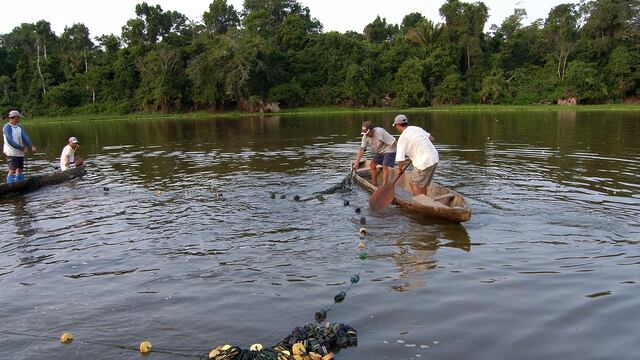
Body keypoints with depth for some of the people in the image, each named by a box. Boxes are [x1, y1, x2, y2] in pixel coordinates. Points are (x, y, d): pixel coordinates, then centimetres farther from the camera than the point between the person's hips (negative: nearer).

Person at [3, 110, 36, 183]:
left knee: (20, 170, 12)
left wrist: (31, 147, -12)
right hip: (11, 153, -7)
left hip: (20, 153, 8)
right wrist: (21, 147, -17)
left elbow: (25, 137, 1)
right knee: (12, 170, -12)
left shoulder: (19, 127, 10)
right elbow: (10, 141, -17)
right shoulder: (7, 127, -10)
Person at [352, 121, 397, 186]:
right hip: (379, 151, 8)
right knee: (372, 165, 4)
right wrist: (357, 162, -17)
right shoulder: (365, 136, -11)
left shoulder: (380, 132, -32)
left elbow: (393, 142, -28)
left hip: (389, 151, -8)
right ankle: (374, 185, 14)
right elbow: (361, 149, -10)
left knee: (385, 167, -18)